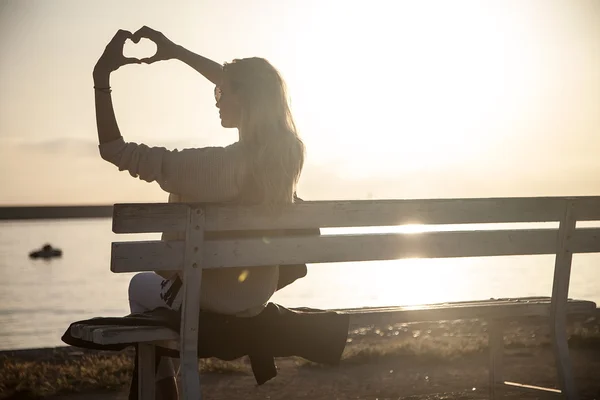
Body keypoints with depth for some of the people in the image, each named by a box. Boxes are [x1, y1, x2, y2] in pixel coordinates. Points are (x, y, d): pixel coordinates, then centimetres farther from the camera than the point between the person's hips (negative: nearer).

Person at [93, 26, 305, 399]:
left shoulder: (219, 164, -33)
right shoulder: (290, 150, -13)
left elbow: (116, 149, -28)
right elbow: (244, 87, 6)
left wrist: (102, 75, -22)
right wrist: (177, 51, 6)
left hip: (212, 299, -6)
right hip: (258, 294, 6)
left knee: (141, 286, 28)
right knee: (161, 278, 35)